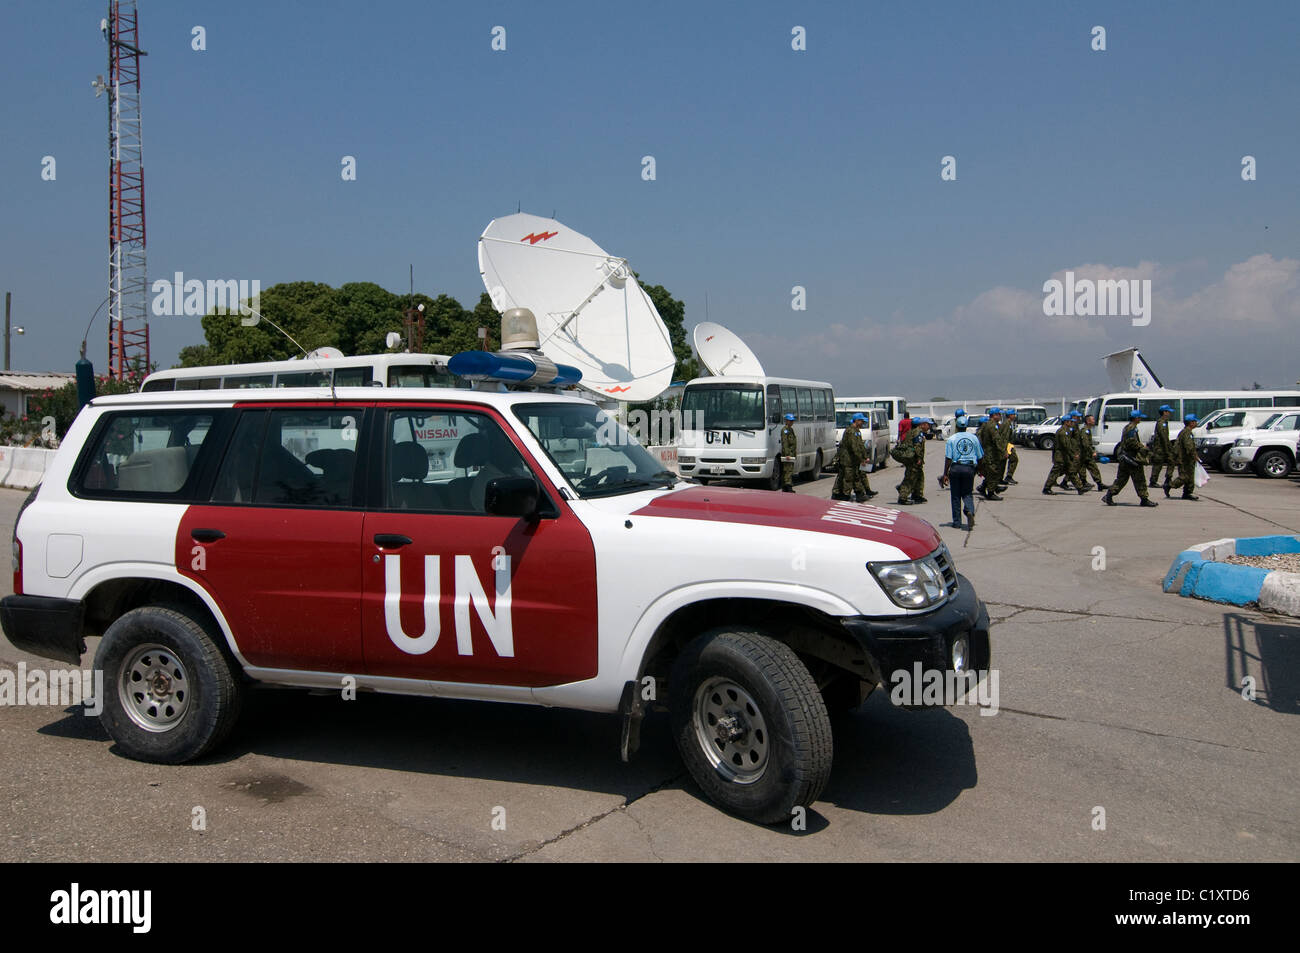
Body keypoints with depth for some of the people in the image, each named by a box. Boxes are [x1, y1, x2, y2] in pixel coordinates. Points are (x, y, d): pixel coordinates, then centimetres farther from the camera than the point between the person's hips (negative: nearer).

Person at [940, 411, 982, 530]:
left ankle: (957, 522, 12)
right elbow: (979, 456, 9)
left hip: (955, 468, -2)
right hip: (969, 468, 2)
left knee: (955, 495, 8)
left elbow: (948, 458, -6)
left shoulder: (951, 439, -3)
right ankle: (970, 511, -20)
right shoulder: (973, 438, 5)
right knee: (967, 493, 11)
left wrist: (945, 474, -1)